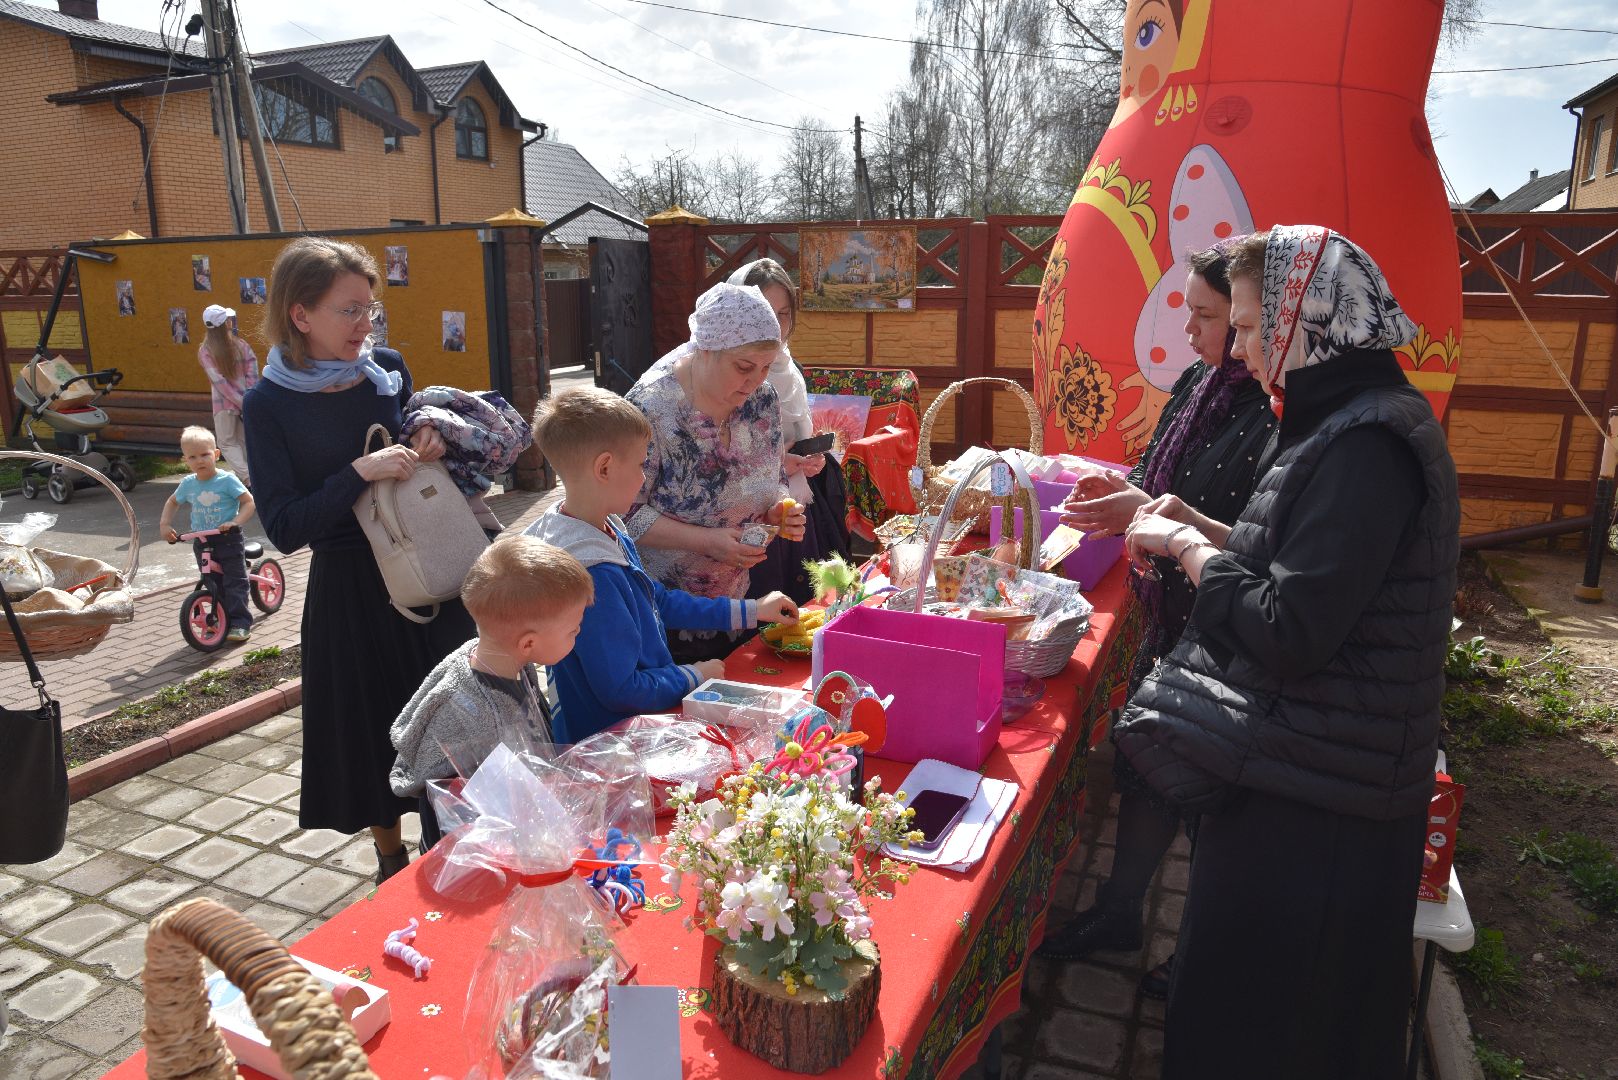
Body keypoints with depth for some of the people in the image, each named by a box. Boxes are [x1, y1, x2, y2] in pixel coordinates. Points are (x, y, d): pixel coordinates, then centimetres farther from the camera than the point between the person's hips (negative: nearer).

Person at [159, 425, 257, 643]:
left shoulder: (227, 480, -11)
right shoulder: (188, 484, 3)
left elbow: (249, 502, -14)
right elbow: (172, 502, 22)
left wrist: (235, 522, -28)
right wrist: (164, 524, 9)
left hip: (228, 539, -5)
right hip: (201, 541, 5)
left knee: (235, 582, -5)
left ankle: (240, 623, -1)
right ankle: (221, 622, 21)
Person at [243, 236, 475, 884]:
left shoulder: (388, 369, -1)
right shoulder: (269, 404, -11)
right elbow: (284, 528, -15)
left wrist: (432, 442, -8)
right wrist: (360, 472, -26)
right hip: (349, 591, -3)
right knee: (372, 728, 11)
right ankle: (392, 862, 36)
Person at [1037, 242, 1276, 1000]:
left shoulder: (1277, 415, -23)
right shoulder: (1198, 385, 4)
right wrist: (1124, 488, -3)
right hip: (1169, 624, 8)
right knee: (1142, 766, 20)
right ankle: (1119, 914, 42)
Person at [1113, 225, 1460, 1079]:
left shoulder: (1366, 445, -24)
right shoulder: (1353, 418, 8)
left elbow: (1290, 633, -28)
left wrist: (1188, 549, -16)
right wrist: (1197, 527, 6)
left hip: (1315, 803, -10)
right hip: (1308, 771, 10)